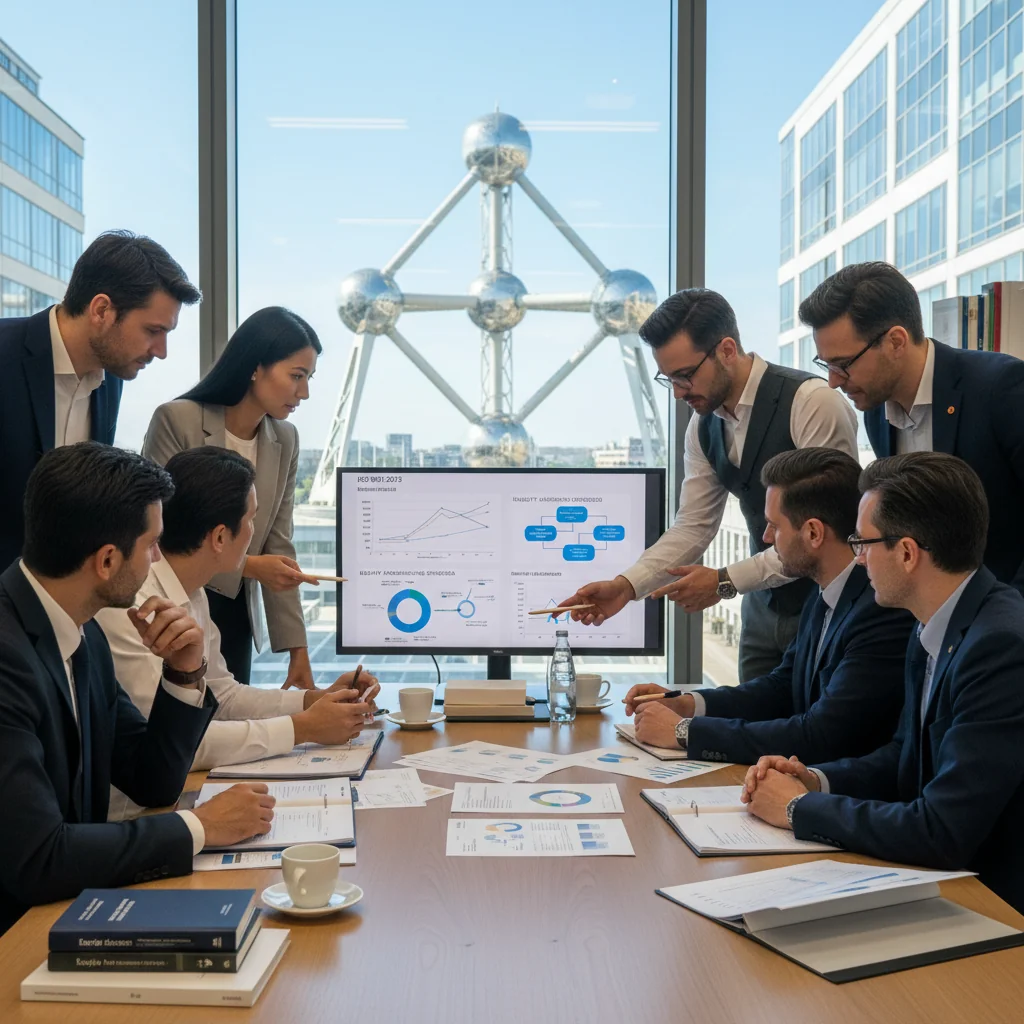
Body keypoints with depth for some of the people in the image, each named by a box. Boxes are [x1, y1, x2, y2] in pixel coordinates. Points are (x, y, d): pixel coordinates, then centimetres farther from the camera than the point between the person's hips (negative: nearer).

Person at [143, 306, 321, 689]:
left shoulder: (285, 440, 1)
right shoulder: (177, 420, -15)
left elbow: (277, 548, 1)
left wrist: (297, 650, -3)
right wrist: (245, 566, -22)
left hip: (234, 619, 5)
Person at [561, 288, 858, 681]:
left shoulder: (811, 402, -20)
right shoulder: (704, 425, 1)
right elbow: (693, 526, 3)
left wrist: (726, 581, -24)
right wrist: (626, 584, -12)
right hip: (765, 605, 6)